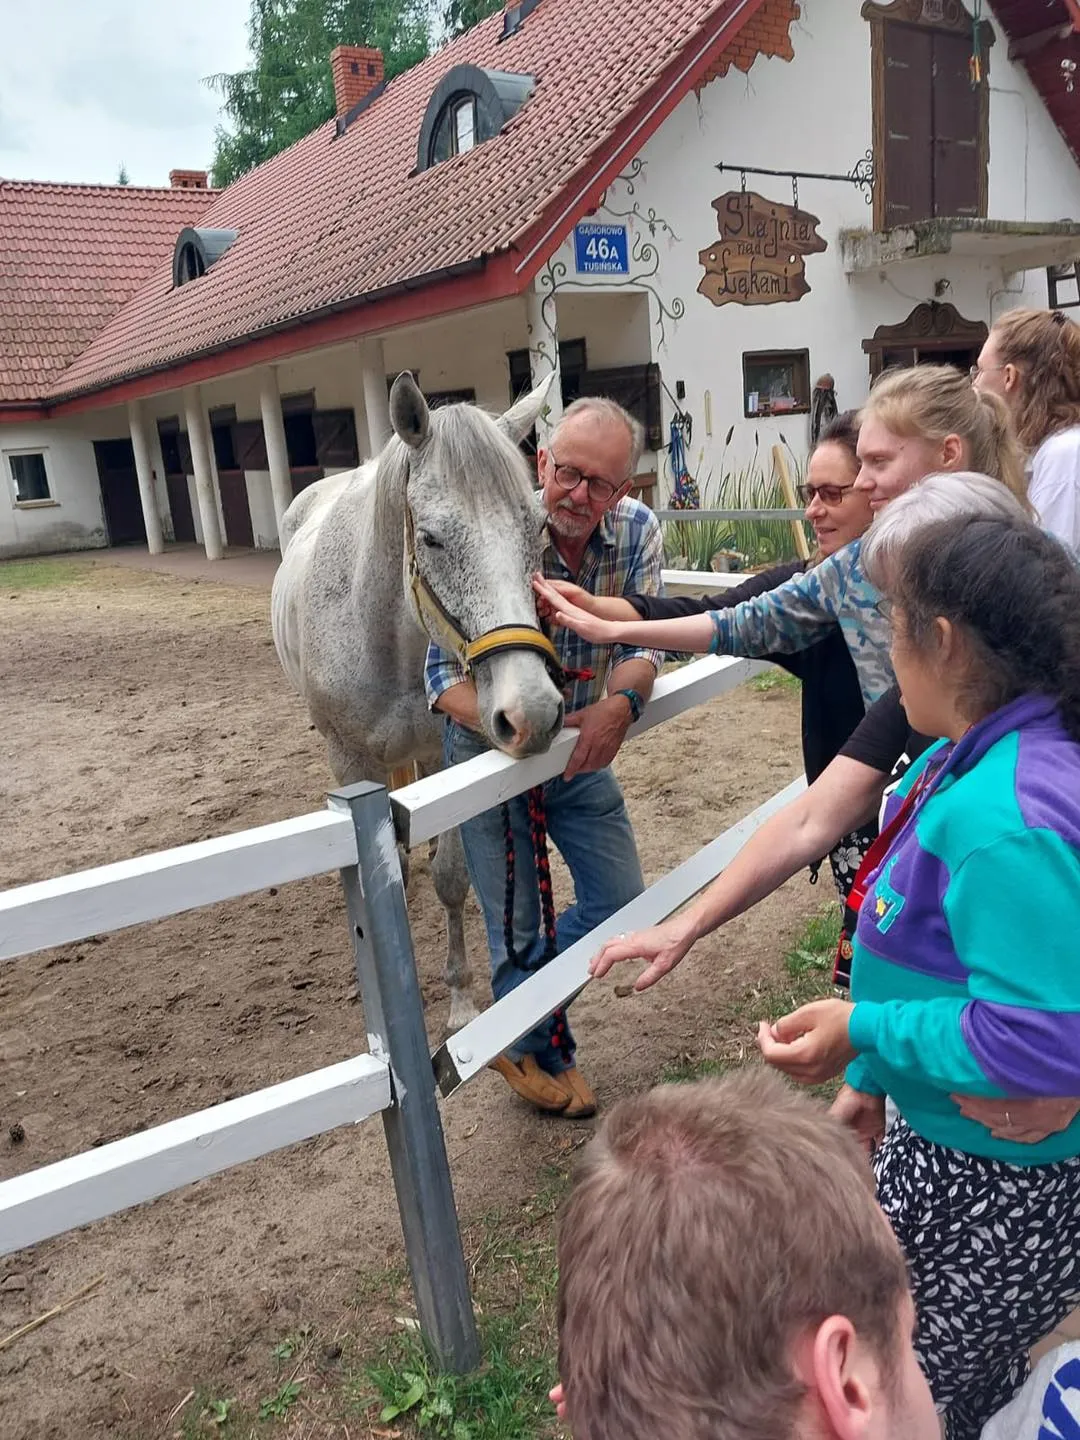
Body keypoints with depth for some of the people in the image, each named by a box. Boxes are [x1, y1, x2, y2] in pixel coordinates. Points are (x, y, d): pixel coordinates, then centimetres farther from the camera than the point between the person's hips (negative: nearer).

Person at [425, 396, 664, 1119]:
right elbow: (447, 670, -25)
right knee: (518, 928, 9)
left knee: (623, 906, 13)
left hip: (582, 750, 5)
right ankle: (536, 1052, 39)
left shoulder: (640, 531, -12)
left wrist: (622, 702, -35)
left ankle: (524, 990, 41)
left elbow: (643, 642, -12)